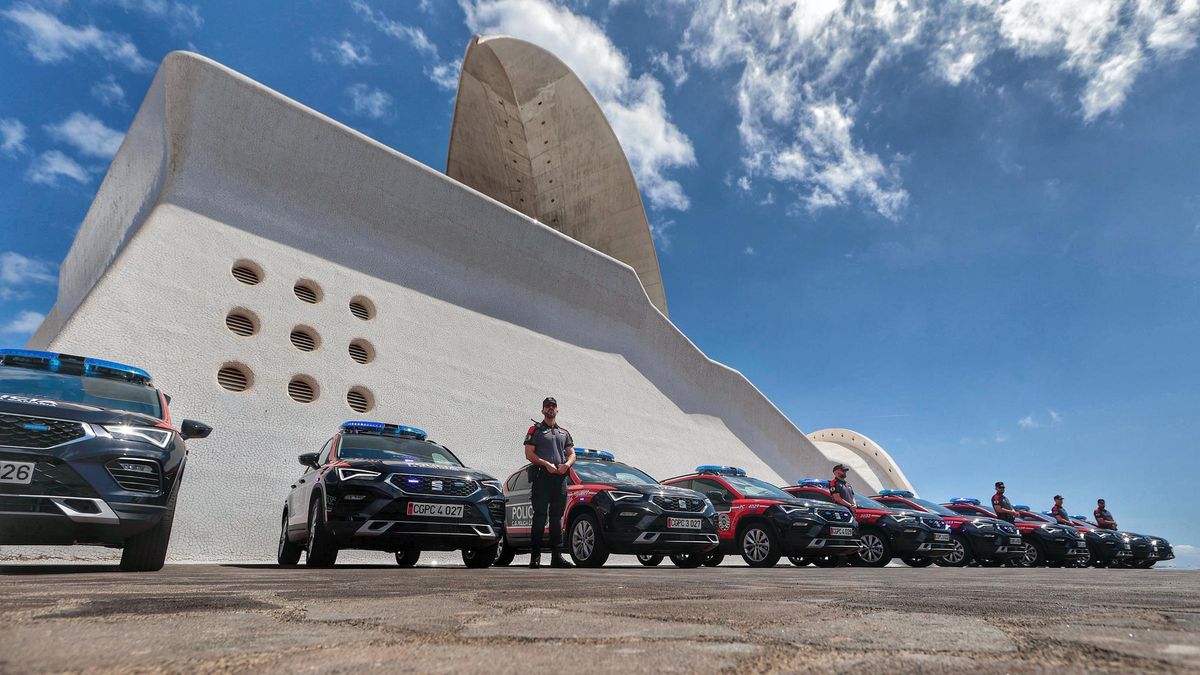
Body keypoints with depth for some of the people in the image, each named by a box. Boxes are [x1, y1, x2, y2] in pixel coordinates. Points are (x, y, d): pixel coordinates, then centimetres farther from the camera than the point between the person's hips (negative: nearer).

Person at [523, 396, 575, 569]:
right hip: (541, 476, -4)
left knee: (557, 517, 6)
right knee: (540, 516, -7)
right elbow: (529, 453, -2)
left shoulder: (564, 432, 22)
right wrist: (546, 464, -15)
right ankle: (535, 556, -5)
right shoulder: (535, 430, 8)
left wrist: (567, 464, -4)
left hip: (560, 477, 5)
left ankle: (557, 556, 9)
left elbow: (572, 454, 18)